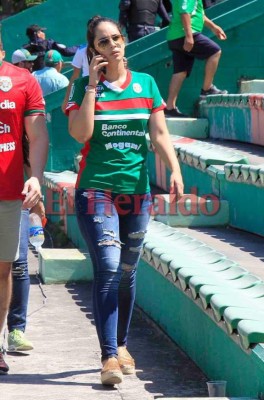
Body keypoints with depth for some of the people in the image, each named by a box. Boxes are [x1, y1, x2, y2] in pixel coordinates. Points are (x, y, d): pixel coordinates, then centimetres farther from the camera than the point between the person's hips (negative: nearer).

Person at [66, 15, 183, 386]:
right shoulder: (84, 86, 0)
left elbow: (160, 133, 3)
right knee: (108, 268, -15)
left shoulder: (145, 83, 7)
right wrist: (92, 85, -12)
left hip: (137, 189, 3)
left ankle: (121, 345, 29)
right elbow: (80, 133, -14)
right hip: (97, 189, -3)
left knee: (128, 272, 12)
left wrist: (175, 169, -11)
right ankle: (109, 357, -16)